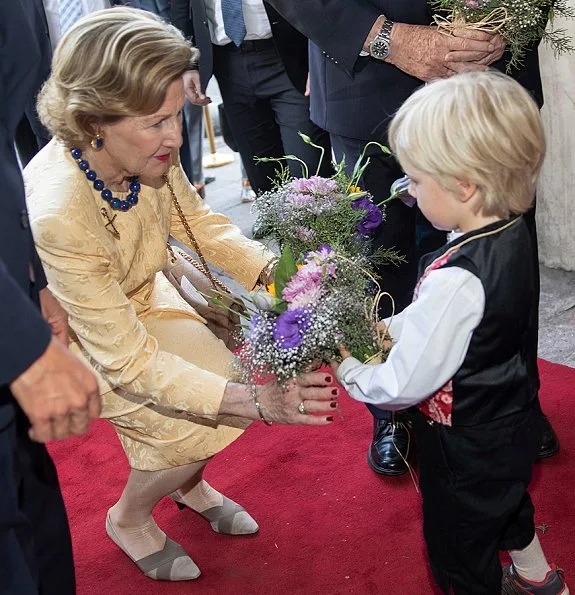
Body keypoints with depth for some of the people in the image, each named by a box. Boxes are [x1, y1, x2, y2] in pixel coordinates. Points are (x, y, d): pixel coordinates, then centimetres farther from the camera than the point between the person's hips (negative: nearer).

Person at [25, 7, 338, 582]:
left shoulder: (144, 147, -23)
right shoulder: (56, 214, -40)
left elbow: (195, 220, -4)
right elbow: (129, 360, -34)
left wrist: (277, 272, -21)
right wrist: (253, 400, -40)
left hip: (136, 297, 6)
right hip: (75, 338, -6)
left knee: (240, 371, -4)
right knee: (192, 426, -17)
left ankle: (187, 481, 27)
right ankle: (129, 519, 15)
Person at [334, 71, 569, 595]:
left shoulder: (455, 280, -37)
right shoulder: (513, 234, -11)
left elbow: (404, 385, -29)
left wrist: (349, 370, -13)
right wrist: (389, 327, 0)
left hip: (467, 449, -9)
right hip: (513, 421, 9)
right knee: (508, 507, 36)